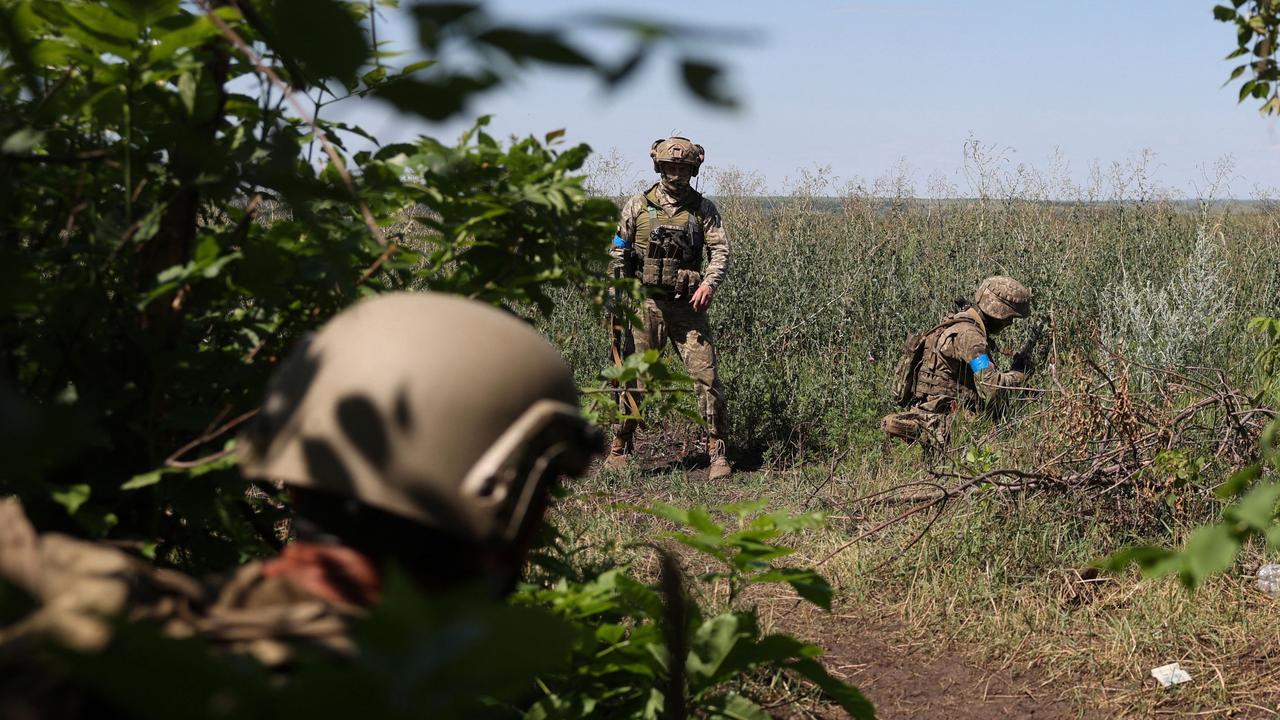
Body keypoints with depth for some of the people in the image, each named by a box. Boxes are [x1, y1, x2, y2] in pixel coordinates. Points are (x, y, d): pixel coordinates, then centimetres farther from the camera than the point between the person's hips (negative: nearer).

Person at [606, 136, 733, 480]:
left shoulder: (704, 209, 6)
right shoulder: (637, 206, 6)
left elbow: (720, 250, 0)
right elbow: (619, 254, 11)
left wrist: (710, 283, -17)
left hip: (688, 306, 0)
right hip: (646, 305, 0)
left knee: (706, 375, -7)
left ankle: (718, 451, 0)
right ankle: (619, 448, 16)